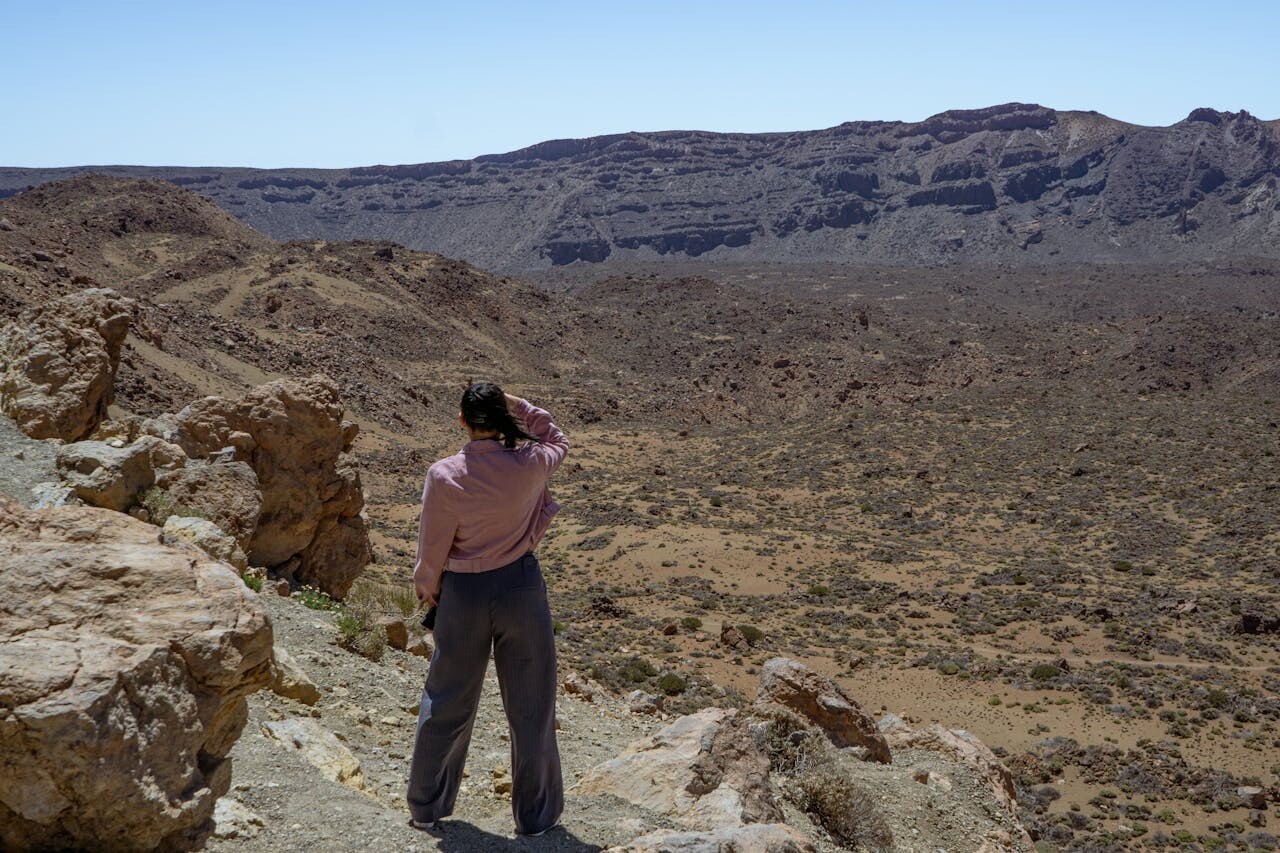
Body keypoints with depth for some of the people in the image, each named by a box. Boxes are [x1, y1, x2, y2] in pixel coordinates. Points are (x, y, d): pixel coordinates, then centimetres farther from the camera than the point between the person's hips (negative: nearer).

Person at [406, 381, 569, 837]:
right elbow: (557, 441, 11)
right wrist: (517, 406, 3)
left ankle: (426, 807, 32)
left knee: (447, 703, 18)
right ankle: (535, 814, 25)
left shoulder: (443, 475, -17)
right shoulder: (528, 465, -15)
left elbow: (432, 549, -7)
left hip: (463, 594, 0)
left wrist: (425, 588, 11)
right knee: (530, 705, 14)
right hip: (521, 586, 0)